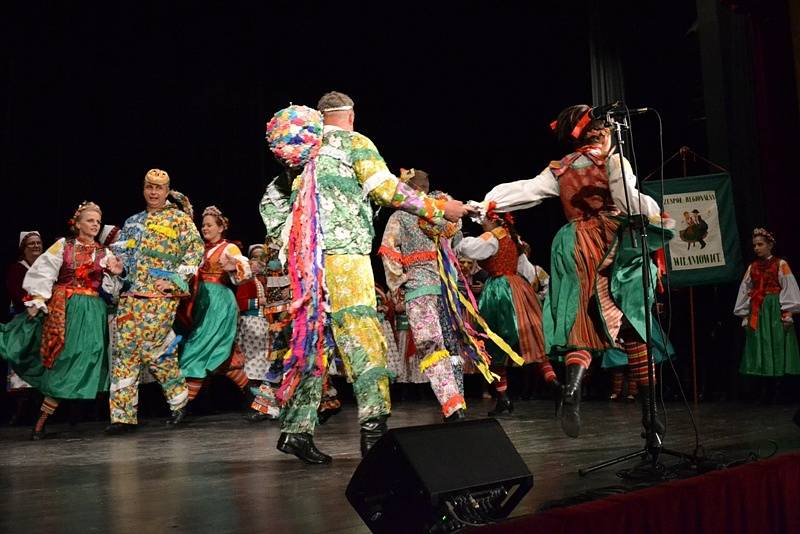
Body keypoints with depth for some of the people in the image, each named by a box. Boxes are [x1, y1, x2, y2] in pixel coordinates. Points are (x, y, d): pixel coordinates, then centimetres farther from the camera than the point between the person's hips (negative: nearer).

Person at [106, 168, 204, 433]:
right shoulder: (132, 221, 20)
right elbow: (119, 252, 24)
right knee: (124, 351, -2)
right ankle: (123, 415, 2)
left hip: (161, 295, -5)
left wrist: (175, 280, -8)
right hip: (130, 295, 5)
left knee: (153, 351, -9)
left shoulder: (179, 218, 5)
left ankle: (179, 398, 13)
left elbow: (196, 250, -1)